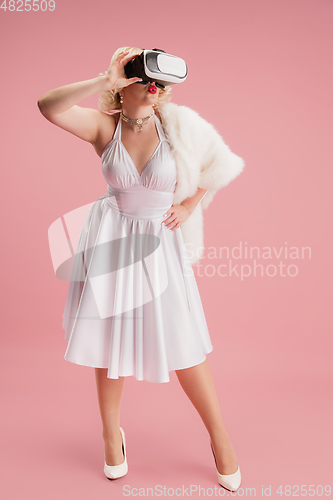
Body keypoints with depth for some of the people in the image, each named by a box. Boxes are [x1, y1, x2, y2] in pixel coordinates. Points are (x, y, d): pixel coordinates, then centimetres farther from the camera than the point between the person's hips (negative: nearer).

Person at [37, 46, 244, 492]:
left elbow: (221, 164, 7)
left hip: (159, 243, 0)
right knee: (112, 340, 10)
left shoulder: (177, 125, -3)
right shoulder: (104, 127, -3)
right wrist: (104, 81, -22)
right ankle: (112, 434, 34)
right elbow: (48, 107, -17)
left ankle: (219, 437, 26)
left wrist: (189, 205, 2)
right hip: (110, 241, 1)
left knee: (183, 346, 3)